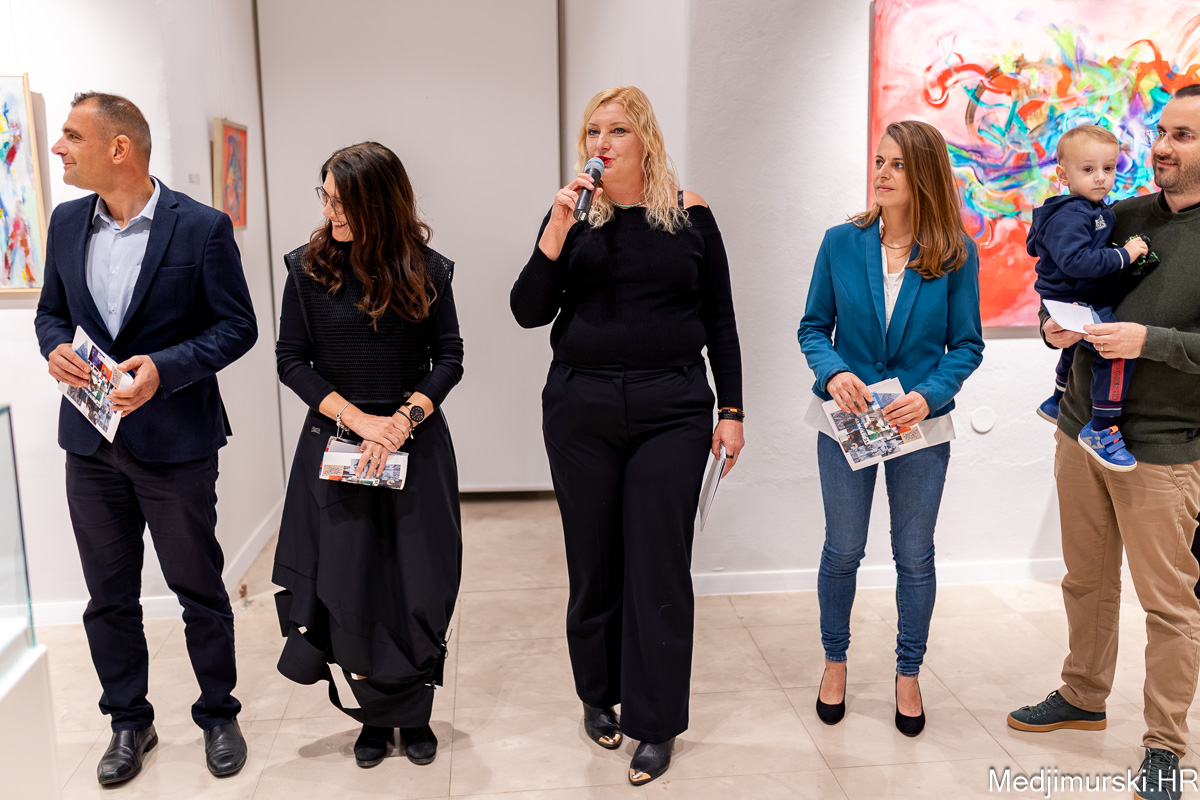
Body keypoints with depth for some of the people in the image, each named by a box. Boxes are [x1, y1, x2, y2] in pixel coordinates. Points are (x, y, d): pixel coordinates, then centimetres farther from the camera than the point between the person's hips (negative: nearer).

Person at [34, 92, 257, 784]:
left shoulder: (202, 228, -11)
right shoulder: (67, 222, 6)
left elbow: (238, 326, -9)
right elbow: (51, 310, 15)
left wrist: (164, 367, -22)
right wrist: (56, 349, -7)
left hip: (175, 441, -5)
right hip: (91, 440, 5)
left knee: (199, 588, 9)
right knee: (109, 595, 15)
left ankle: (219, 714, 30)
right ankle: (129, 722, 33)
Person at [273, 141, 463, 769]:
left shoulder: (426, 269, -1)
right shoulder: (308, 268, -1)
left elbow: (448, 357, 1)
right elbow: (291, 359, 0)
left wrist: (404, 418, -13)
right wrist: (358, 418, -11)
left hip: (416, 445, 0)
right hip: (336, 445, 0)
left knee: (418, 587, 3)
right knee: (348, 588, 2)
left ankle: (414, 714, 22)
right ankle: (376, 714, 22)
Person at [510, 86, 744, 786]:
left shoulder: (688, 213, 3)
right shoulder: (573, 214, 5)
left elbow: (720, 318, 6)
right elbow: (529, 312, -2)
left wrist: (731, 410, 2)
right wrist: (556, 233, -14)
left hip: (671, 411, -1)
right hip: (582, 409, 2)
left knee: (659, 565, 1)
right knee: (594, 562, 11)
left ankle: (656, 724, 15)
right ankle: (599, 695, 31)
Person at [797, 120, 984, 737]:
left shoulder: (956, 254, -6)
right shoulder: (842, 243, -3)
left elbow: (967, 344, -2)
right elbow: (813, 328, 2)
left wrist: (929, 394, -18)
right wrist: (833, 373, -18)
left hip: (921, 428, 0)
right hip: (846, 419, 1)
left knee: (915, 554, 11)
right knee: (842, 549, 10)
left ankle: (908, 674, 32)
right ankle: (835, 661, 34)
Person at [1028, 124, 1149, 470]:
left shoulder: (1094, 210, 11)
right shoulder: (1068, 216, -22)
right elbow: (1076, 260, -33)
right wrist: (1123, 255, -27)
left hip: (1087, 302, 11)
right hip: (1072, 302, -11)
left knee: (1079, 347, 34)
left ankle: (1056, 403, 58)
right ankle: (1100, 429, -21)